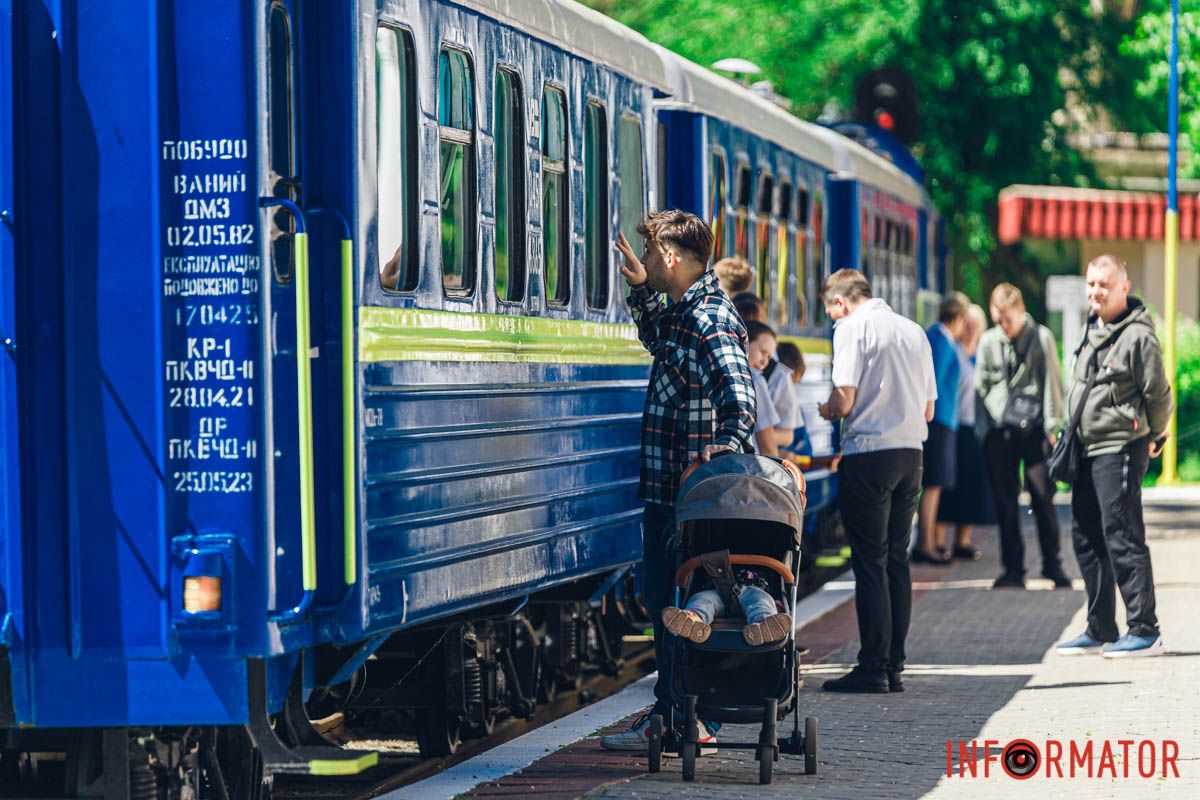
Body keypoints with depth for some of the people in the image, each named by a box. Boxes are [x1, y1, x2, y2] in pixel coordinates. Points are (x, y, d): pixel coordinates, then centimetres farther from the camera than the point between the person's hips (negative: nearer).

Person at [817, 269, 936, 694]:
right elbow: (928, 410, 16)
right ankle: (893, 667, 11)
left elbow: (844, 401, -13)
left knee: (870, 562, -4)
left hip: (870, 452, -6)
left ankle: (873, 668, -5)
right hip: (911, 453, 6)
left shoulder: (853, 328, -5)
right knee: (896, 559, 10)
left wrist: (826, 410, 8)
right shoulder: (913, 331, 15)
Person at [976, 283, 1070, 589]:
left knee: (1042, 497, -5)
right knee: (1005, 501, 4)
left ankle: (1052, 565, 6)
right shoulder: (988, 341, 8)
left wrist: (1052, 426, -4)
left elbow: (1052, 383, 2)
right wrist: (987, 424, 6)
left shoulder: (1041, 337, 2)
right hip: (999, 431, 3)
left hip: (1034, 428, -3)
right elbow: (981, 384, 14)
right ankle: (1012, 569, 10)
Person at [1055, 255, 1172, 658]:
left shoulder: (1138, 336, -13)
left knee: (1122, 537, -10)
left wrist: (1152, 438, 3)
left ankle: (1145, 631, -6)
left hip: (1119, 450, -9)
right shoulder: (1093, 330, 14)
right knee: (1085, 537, 11)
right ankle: (1100, 631, 19)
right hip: (1089, 450, 9)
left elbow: (1158, 395, -10)